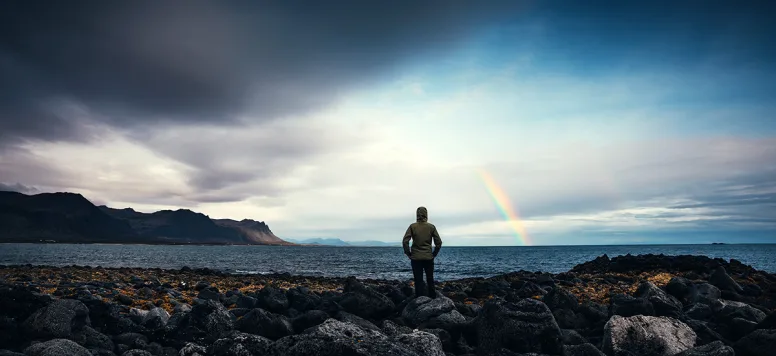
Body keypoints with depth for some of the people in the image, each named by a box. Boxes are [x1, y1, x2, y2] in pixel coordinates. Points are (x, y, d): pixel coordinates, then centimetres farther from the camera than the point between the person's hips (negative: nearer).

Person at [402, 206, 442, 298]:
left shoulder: (412, 226, -6)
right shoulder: (431, 227, -2)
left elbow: (405, 241, -11)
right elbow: (439, 242, -2)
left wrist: (408, 254, 0)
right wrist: (434, 254, 9)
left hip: (416, 258, -1)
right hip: (429, 258, 1)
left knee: (418, 281, 5)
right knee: (430, 280, 15)